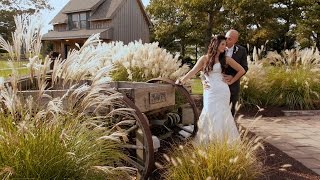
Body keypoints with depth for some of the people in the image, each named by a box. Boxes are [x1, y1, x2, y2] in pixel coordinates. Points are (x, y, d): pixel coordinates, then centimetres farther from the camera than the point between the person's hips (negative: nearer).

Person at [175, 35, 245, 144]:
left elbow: (241, 70, 14)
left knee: (221, 115, -2)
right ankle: (208, 141, 5)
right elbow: (193, 71, -5)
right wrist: (182, 80, -20)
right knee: (210, 115, -5)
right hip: (210, 91, 0)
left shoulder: (226, 59, 8)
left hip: (222, 91, 0)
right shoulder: (205, 58, 6)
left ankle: (223, 141, 7)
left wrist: (231, 81, 9)